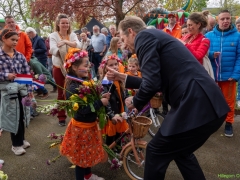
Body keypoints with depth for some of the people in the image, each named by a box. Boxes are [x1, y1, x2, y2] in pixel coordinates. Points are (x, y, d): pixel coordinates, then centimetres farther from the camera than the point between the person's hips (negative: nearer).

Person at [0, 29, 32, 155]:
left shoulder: (20, 56, 4)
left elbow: (27, 73, 4)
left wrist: (29, 89, 1)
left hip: (22, 89, 4)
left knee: (22, 115, 13)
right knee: (13, 116, 5)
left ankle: (21, 139, 34)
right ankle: (16, 144, 22)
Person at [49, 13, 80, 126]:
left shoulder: (73, 35, 4)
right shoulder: (53, 35, -3)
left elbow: (77, 45, -15)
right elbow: (53, 50, -18)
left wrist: (65, 42, -30)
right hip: (59, 67, -1)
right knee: (61, 92, 6)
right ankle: (61, 117, 17)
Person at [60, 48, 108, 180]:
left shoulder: (84, 81, 0)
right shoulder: (73, 88, -26)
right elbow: (83, 110, -31)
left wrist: (101, 98, -9)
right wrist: (101, 102, -26)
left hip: (89, 124, 9)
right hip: (81, 126, -9)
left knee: (88, 152, 25)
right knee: (81, 155, 10)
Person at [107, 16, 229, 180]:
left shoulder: (144, 36, -5)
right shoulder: (156, 37, 24)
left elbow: (151, 83, -17)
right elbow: (157, 81, 29)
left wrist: (135, 102, 4)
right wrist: (122, 77, 32)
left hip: (196, 106, -10)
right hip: (208, 105, 10)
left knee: (156, 152, 9)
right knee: (180, 151, 27)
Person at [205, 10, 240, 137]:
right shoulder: (209, 36, 1)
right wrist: (211, 54, -22)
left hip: (229, 75, -1)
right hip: (211, 74, 1)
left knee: (229, 100, 10)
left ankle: (229, 123, 27)